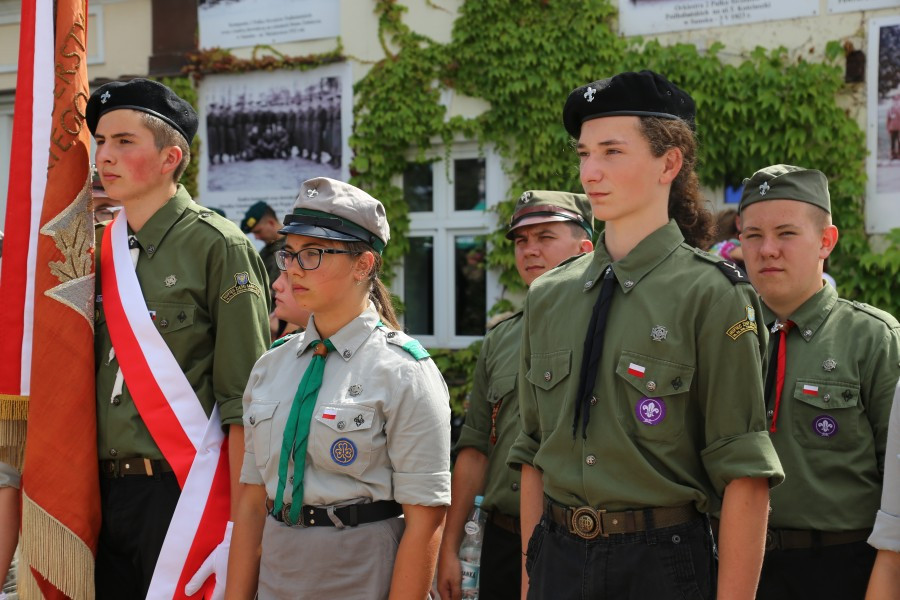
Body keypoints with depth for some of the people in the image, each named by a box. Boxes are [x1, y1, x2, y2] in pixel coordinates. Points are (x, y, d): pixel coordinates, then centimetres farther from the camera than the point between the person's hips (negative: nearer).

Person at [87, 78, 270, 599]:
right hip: (104, 494, 6)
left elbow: (244, 402, -12)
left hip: (182, 494, -6)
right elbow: (87, 377, 12)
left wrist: (241, 527, -15)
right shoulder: (101, 247, 9)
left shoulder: (218, 246, -9)